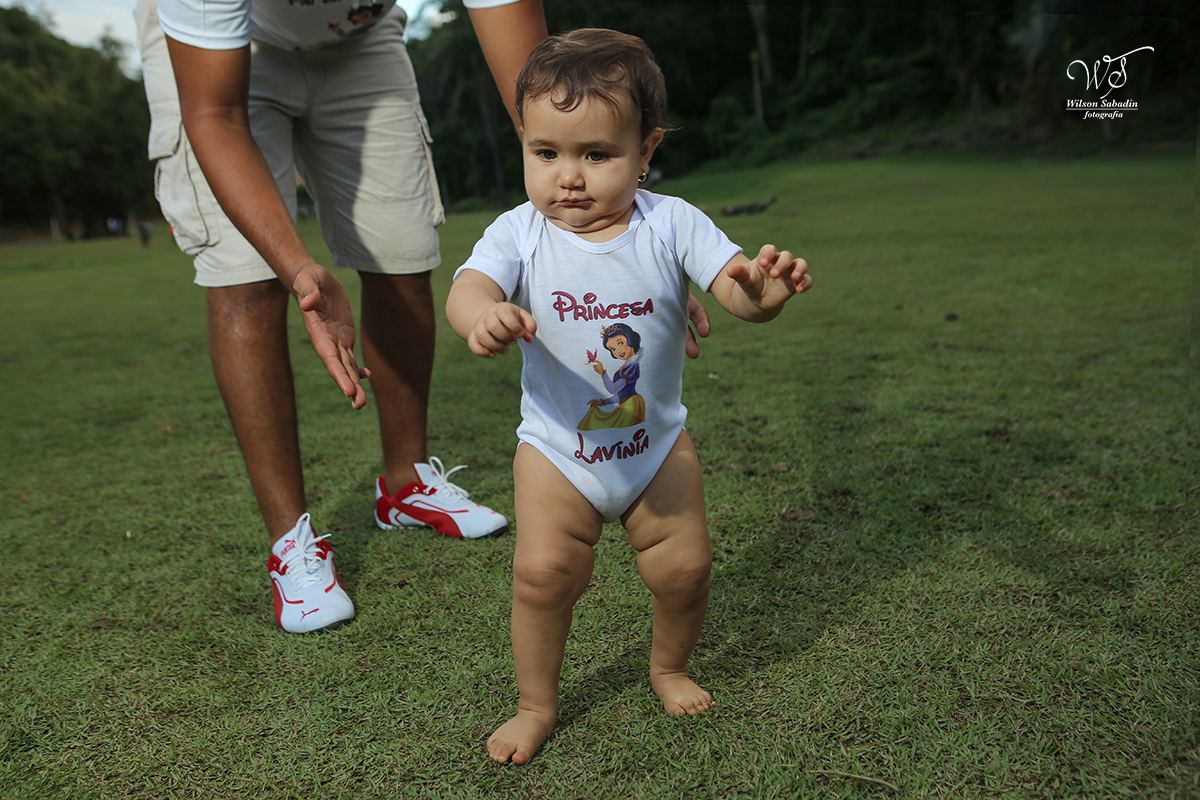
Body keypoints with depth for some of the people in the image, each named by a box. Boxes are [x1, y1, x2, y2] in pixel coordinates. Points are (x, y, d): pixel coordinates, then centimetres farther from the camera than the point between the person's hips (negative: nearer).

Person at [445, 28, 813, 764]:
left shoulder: (672, 224, -13)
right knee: (542, 571, -7)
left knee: (686, 566, 4)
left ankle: (670, 668, 37)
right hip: (557, 449, 0)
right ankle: (537, 703, 20)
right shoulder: (519, 233, -13)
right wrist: (483, 315, -54)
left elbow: (735, 289, -20)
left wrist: (764, 291, -46)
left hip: (656, 442, 1)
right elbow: (467, 287, -28)